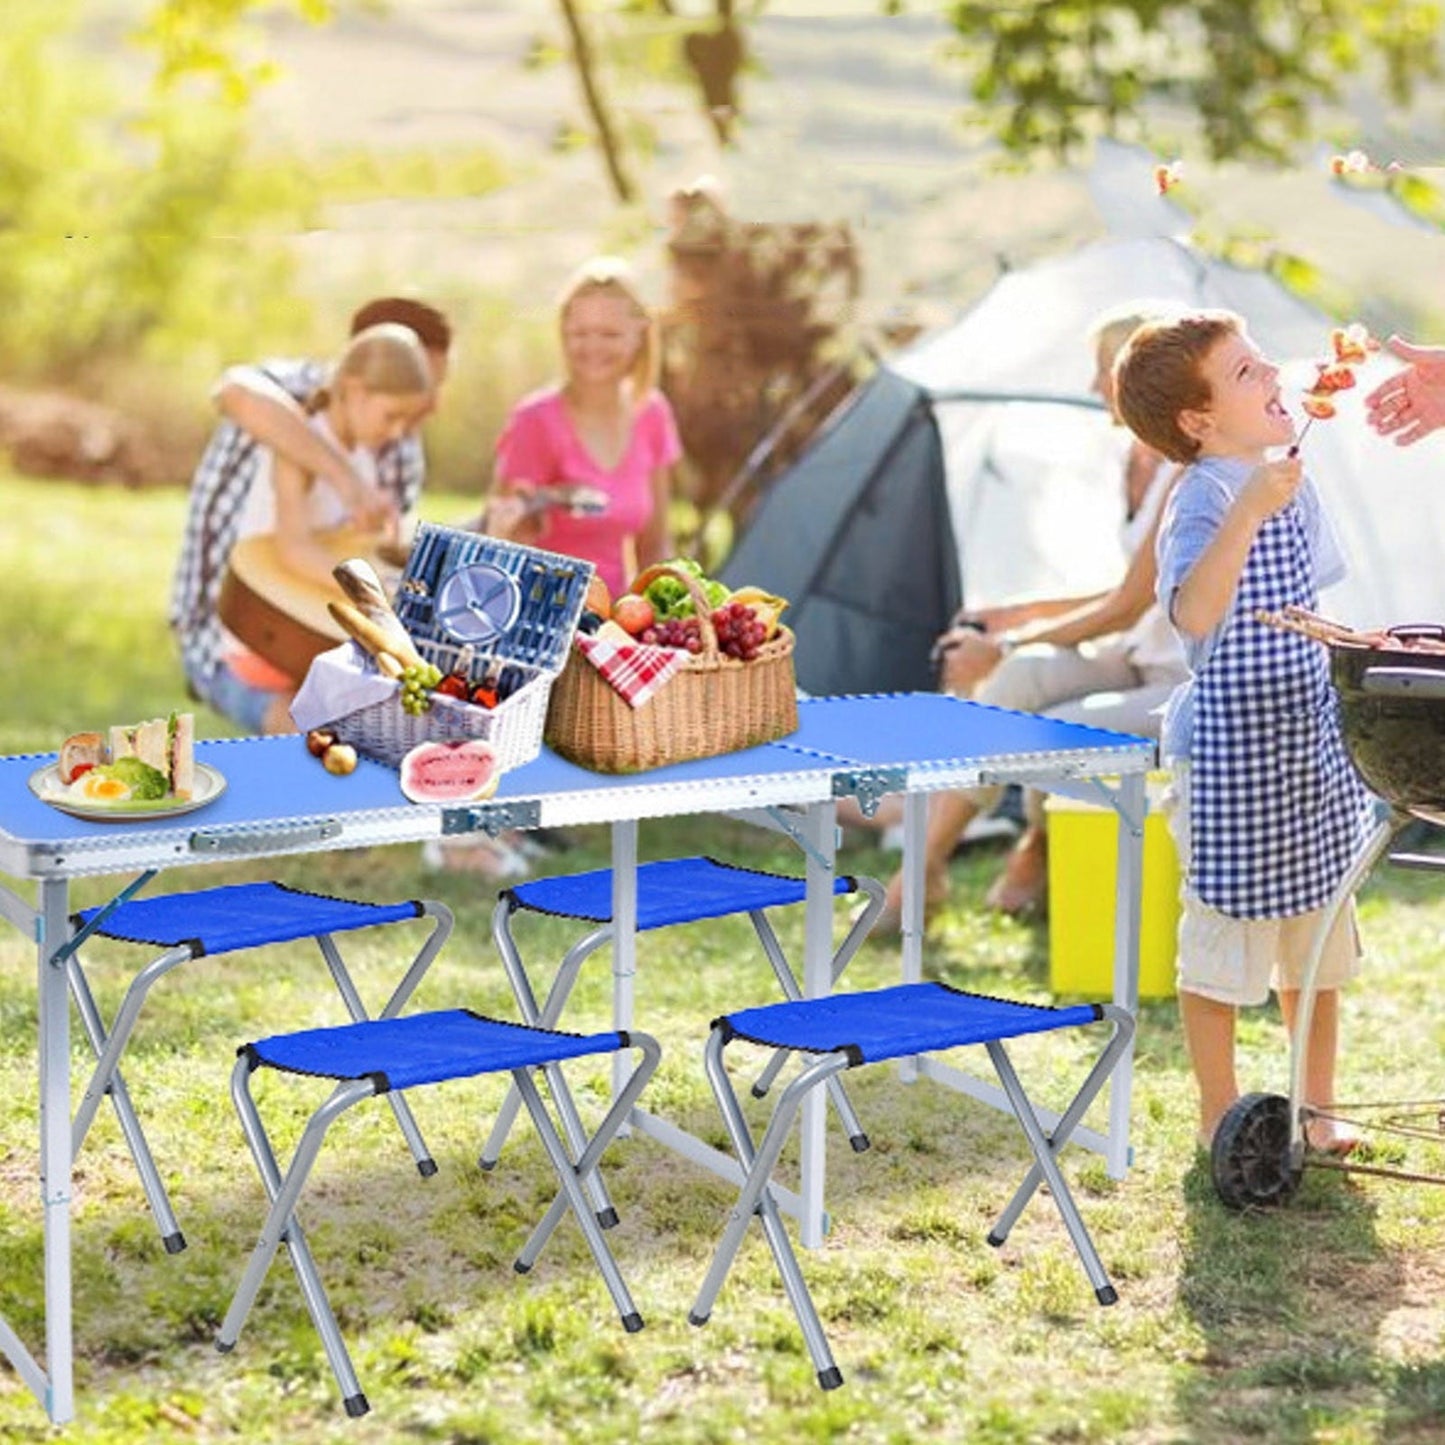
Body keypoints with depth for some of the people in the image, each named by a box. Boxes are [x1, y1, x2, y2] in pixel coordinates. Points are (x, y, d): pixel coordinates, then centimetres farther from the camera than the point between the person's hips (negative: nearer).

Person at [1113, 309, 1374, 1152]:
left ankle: (1318, 1109, 31)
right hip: (1234, 749, -8)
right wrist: (1248, 511, -47)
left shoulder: (1289, 481, 6)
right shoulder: (1206, 498, -20)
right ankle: (1221, 1119, 18)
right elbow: (1193, 614, -39)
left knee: (1319, 938, 17)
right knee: (1226, 938, 4)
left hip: (1310, 739, 8)